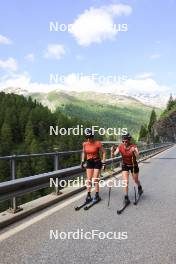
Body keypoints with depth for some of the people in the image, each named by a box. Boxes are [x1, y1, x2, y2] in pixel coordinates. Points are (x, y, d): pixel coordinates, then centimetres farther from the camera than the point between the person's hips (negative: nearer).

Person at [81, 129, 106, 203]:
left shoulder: (98, 143, -19)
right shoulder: (85, 144, -6)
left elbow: (104, 152, -9)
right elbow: (84, 152, 12)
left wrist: (103, 162, -12)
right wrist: (82, 161, 8)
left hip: (97, 162, -4)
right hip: (89, 162, 4)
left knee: (95, 180, -2)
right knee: (88, 179, 5)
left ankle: (97, 196, 13)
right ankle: (88, 196, 14)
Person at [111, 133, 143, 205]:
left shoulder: (133, 146, -25)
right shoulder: (120, 147, -18)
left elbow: (137, 157, -37)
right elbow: (113, 156, -24)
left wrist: (134, 151, -55)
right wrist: (112, 151, -45)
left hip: (134, 165, -1)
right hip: (125, 165, 1)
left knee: (136, 180, 18)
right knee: (126, 182, -10)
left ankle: (139, 187, 52)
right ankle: (126, 197, 5)